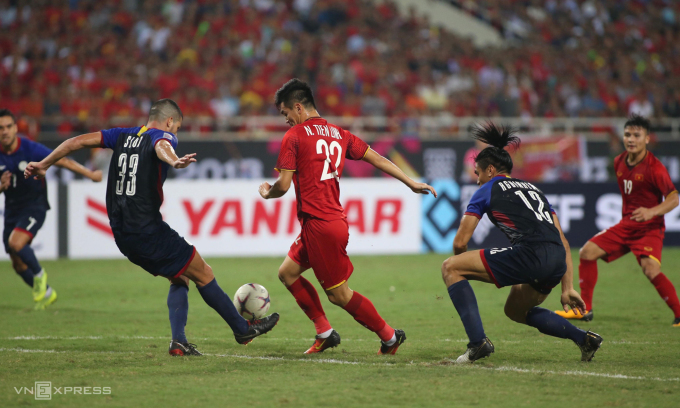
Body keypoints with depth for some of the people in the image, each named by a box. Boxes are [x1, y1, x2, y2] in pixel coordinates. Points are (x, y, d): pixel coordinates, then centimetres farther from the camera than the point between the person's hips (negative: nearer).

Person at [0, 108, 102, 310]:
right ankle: (46, 293, 30)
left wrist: (90, 174, -5)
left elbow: (62, 161, -9)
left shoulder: (30, 148, -17)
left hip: (34, 206, -5)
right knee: (18, 265, 7)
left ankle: (39, 274, -3)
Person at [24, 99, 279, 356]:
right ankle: (243, 329, 14)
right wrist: (174, 162, -54)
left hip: (122, 235, 8)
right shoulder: (163, 135, -5)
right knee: (203, 274, 5)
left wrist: (43, 165, 17)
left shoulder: (123, 135, 13)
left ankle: (178, 341, 7)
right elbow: (161, 147, -31)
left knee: (180, 278, 19)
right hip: (148, 232, -8)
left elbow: (78, 141, 10)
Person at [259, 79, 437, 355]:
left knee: (339, 294, 0)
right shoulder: (339, 134, 12)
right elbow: (377, 159, 14)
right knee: (287, 272, 17)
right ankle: (324, 333, 17)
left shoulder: (294, 136, -8)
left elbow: (283, 185, -13)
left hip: (320, 225, -9)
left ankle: (389, 336, 7)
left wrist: (267, 192, 10)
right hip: (334, 218, 9)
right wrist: (411, 183, 20)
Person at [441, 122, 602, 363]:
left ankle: (478, 341, -8)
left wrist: (466, 270, 30)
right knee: (515, 311, 33)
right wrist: (567, 288, 25)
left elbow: (460, 242, 10)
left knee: (450, 268, 4)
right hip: (557, 262, 7)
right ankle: (583, 338, 19)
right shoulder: (532, 188, 30)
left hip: (529, 255, -7)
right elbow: (563, 242, 26)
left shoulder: (487, 190, 12)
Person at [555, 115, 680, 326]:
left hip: (649, 228, -8)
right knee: (587, 252, 0)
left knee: (650, 268, -30)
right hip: (625, 225, 8)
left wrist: (652, 211, -31)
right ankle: (584, 310, 9)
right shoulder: (619, 162, 5)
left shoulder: (654, 168, -17)